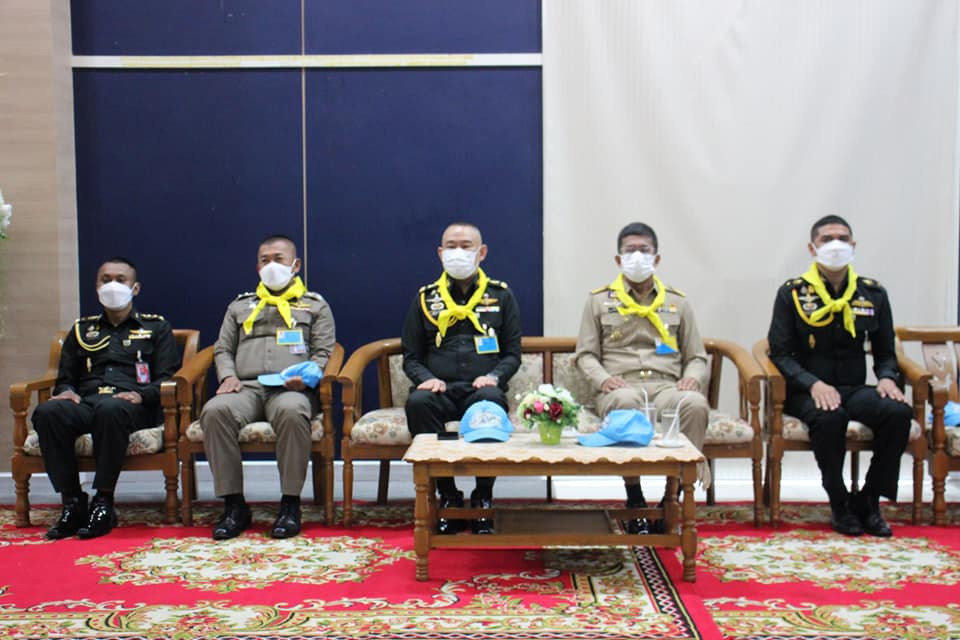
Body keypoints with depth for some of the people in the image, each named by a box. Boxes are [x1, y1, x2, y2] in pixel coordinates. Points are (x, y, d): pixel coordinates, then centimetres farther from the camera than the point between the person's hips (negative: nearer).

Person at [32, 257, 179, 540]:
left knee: (110, 409, -41)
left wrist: (141, 394, -12)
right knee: (47, 412, -31)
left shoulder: (156, 327, 20)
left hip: (132, 406, -3)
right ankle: (72, 503, -25)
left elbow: (168, 378, 8)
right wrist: (66, 391, 3)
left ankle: (103, 502, -31)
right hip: (85, 402, 3)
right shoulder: (81, 329, 30)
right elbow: (64, 378, 28)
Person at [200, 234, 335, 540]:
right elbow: (222, 349, 25)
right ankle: (234, 505, -23)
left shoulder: (315, 305, 22)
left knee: (292, 411, -40)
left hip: (291, 389, -3)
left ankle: (290, 503, -26)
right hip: (247, 386, 3)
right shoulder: (240, 306, 30)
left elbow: (324, 352, 12)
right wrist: (227, 376, 3)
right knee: (215, 410, -32)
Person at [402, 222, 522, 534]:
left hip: (482, 390, -1)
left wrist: (494, 376, -9)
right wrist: (426, 378, -7)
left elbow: (513, 353, 12)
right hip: (441, 391, 1)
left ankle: (483, 497, -20)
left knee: (492, 401, -37)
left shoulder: (501, 296, 15)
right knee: (417, 402, -34)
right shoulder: (425, 298, 16)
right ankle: (447, 495, -21)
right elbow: (411, 356, 15)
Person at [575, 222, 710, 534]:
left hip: (666, 387, 1)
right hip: (620, 388, -1)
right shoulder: (599, 300, 16)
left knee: (696, 403, -35)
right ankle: (635, 502, -27)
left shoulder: (678, 302, 20)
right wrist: (602, 379, -8)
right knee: (626, 402, -40)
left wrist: (692, 378, -4)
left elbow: (697, 357, 20)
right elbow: (585, 354, 13)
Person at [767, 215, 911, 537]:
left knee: (898, 412, -27)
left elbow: (885, 352, 15)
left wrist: (887, 378, -8)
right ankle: (840, 506, -14)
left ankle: (868, 501, -9)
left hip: (855, 389, 3)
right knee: (829, 416, -36)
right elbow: (780, 353, -4)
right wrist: (814, 384, -20)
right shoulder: (792, 293, 0)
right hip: (806, 392, -3)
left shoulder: (873, 294, 10)